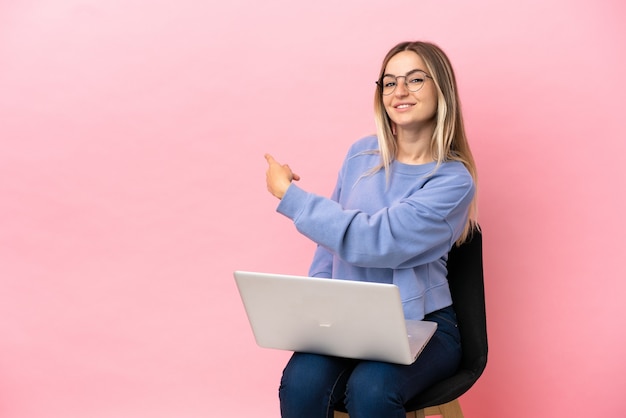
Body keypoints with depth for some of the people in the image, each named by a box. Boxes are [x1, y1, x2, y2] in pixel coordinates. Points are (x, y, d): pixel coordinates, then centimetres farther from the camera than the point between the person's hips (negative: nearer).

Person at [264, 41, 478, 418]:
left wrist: (288, 195, -12)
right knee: (301, 382, -27)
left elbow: (372, 241, -19)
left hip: (421, 326, -3)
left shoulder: (454, 180, -9)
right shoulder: (362, 155, 7)